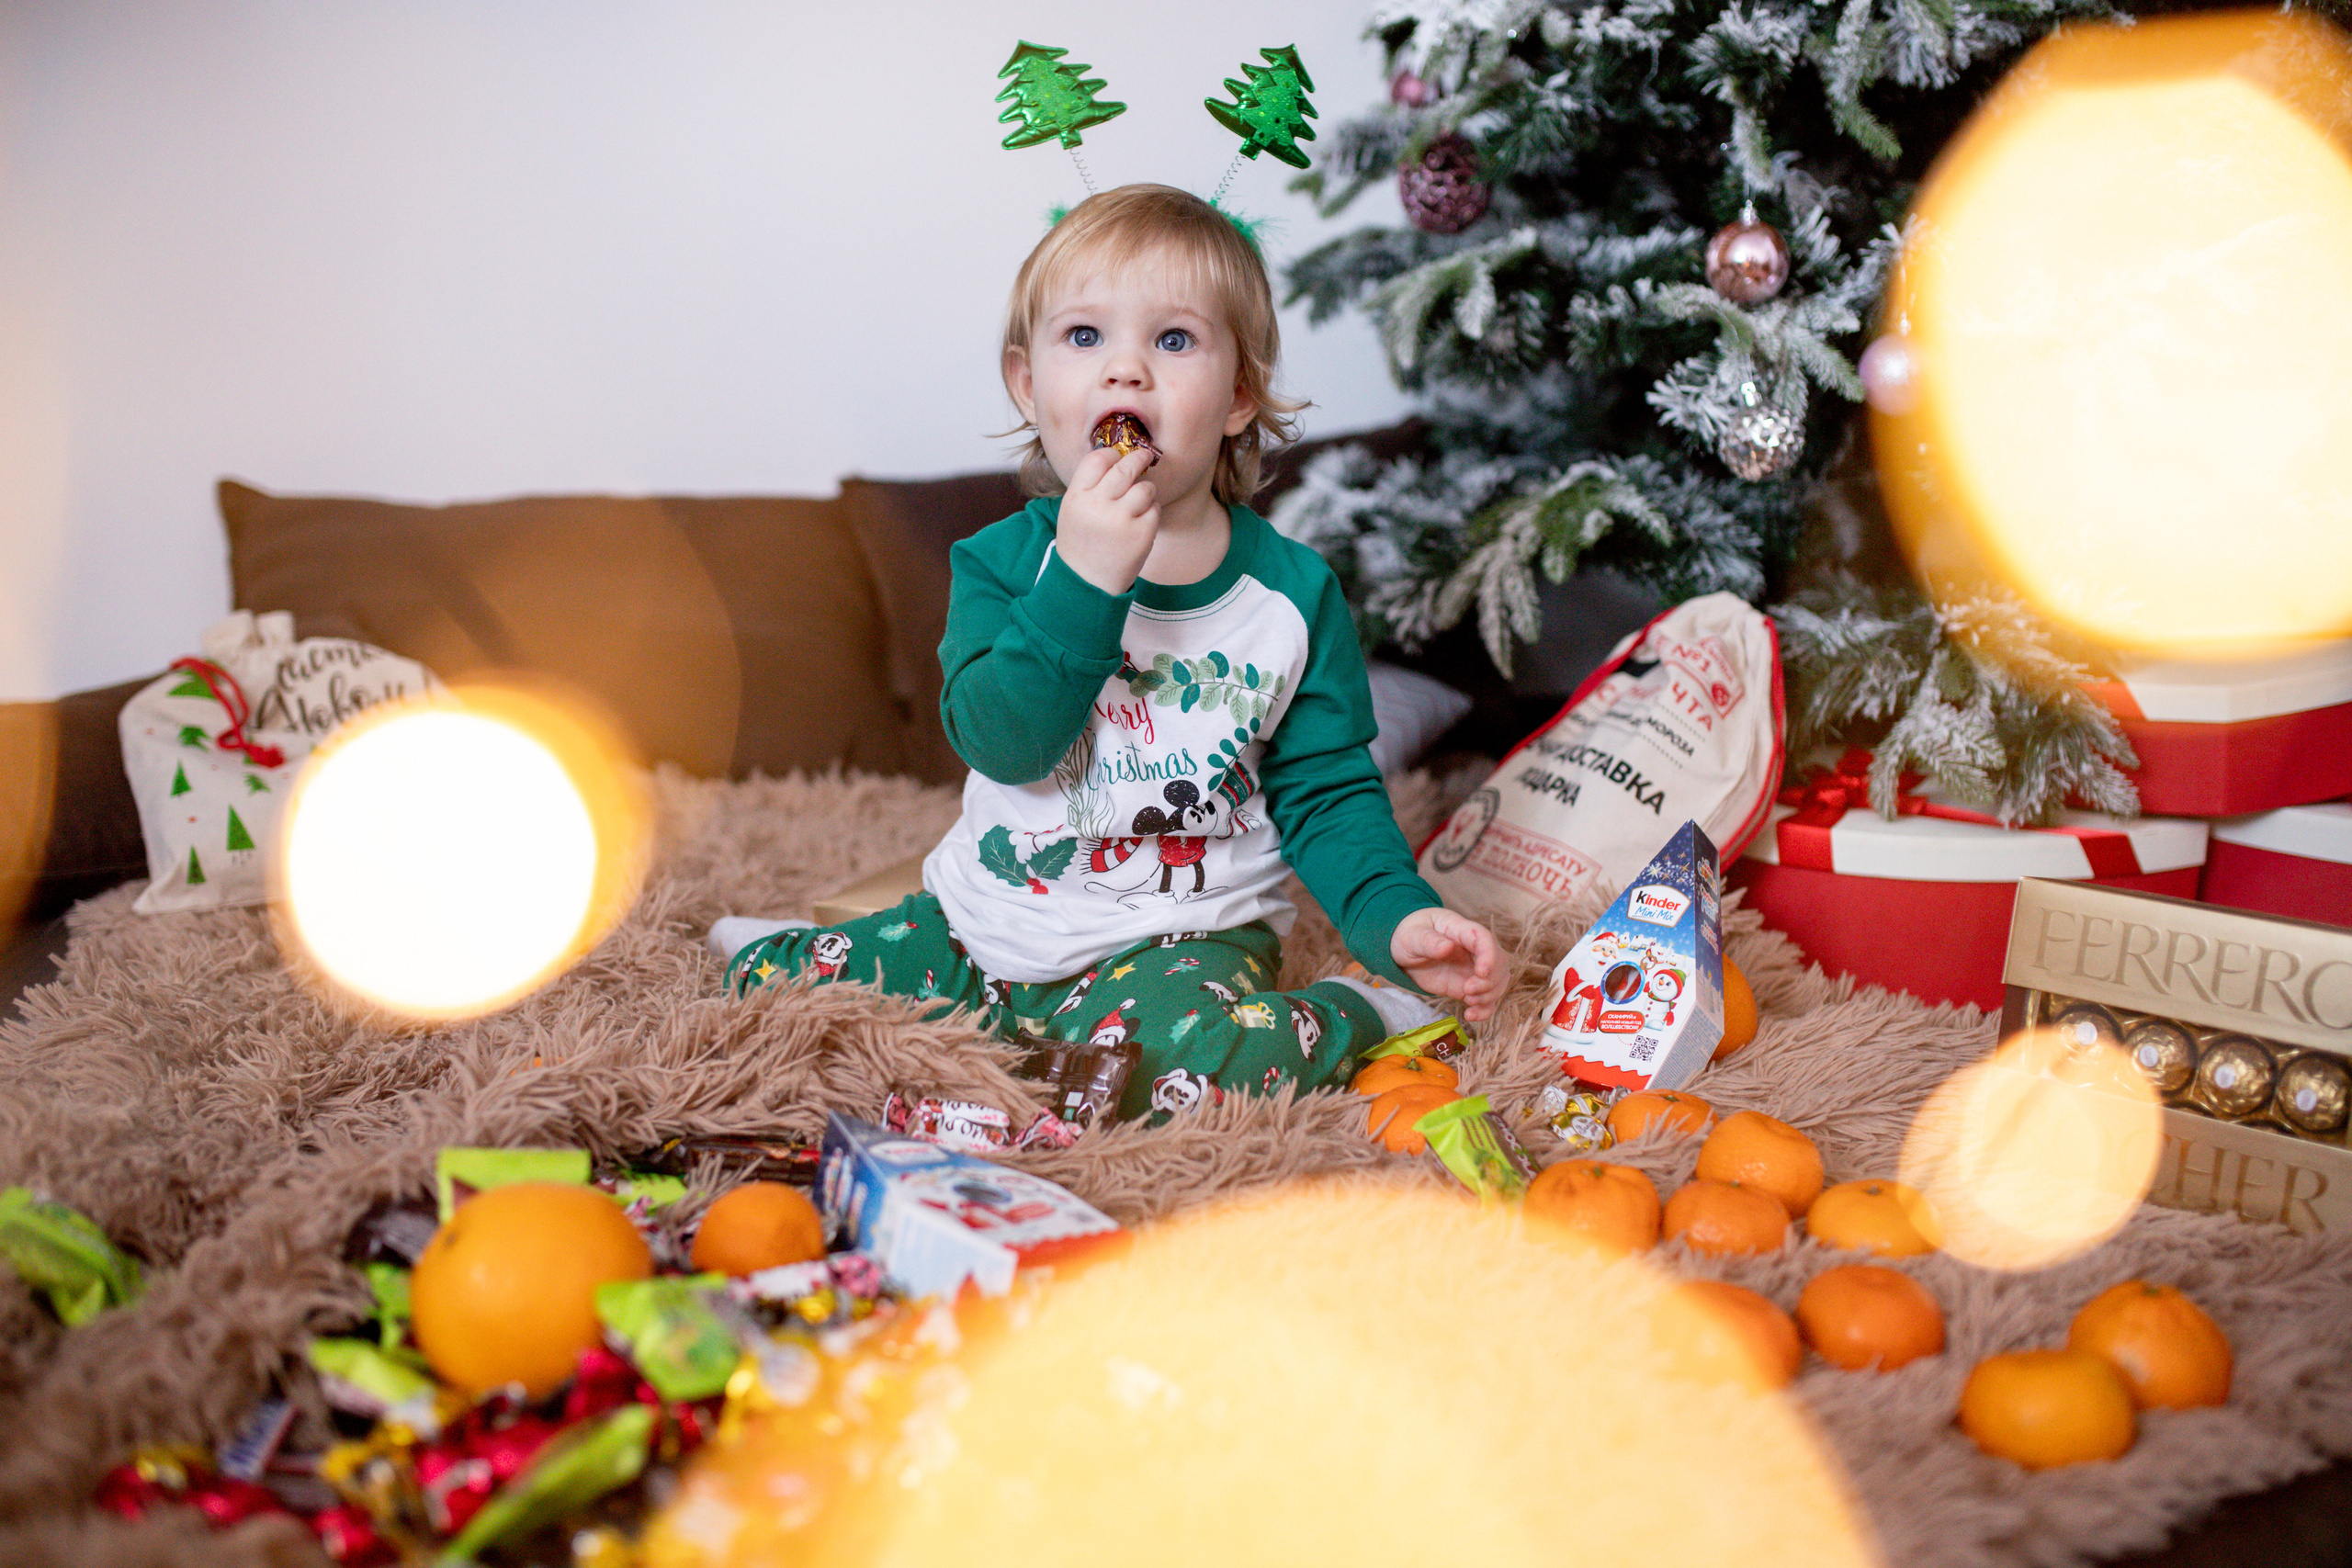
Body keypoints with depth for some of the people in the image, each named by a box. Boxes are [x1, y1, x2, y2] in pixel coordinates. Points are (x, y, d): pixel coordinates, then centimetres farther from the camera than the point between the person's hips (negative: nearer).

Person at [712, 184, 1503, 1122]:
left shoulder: (1294, 590, -5)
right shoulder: (1003, 560, -5)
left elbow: (1327, 793, 0)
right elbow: (1001, 741, -21)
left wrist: (1398, 918, -16)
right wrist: (1084, 580, -31)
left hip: (1180, 940, -3)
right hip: (986, 924, 3)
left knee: (1179, 1059, -35)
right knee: (780, 988, 0)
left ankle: (1361, 1011, -7)